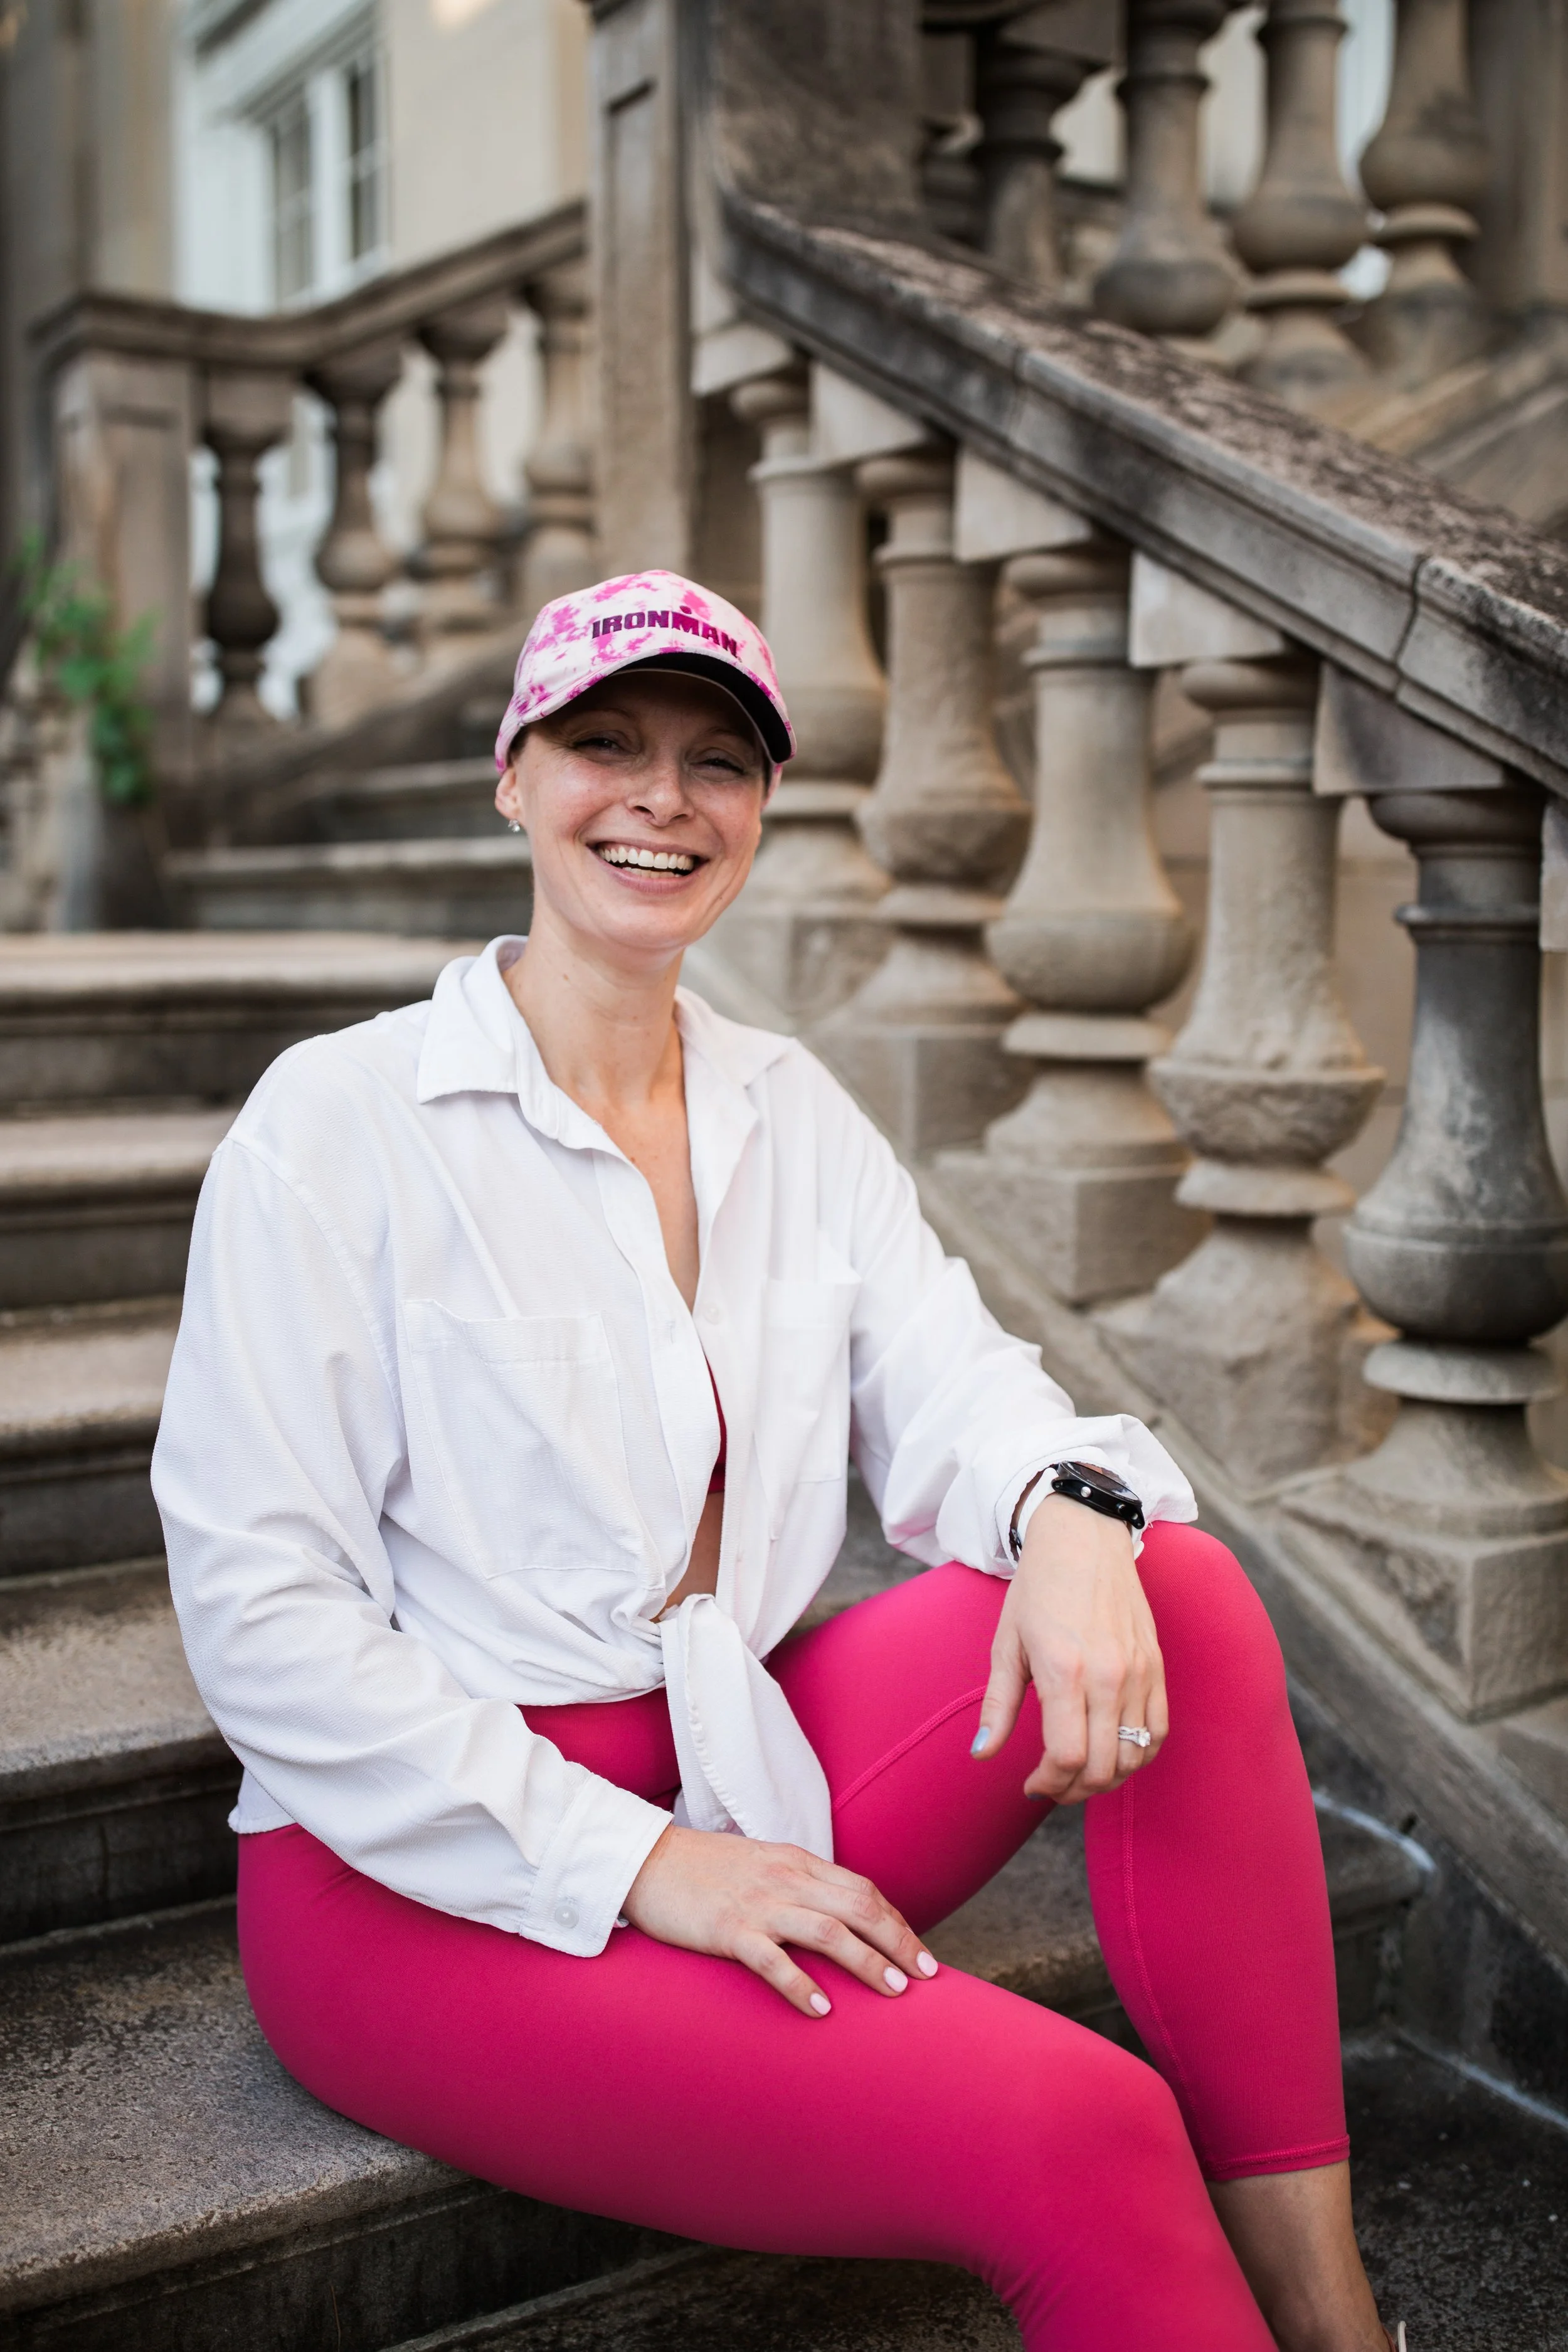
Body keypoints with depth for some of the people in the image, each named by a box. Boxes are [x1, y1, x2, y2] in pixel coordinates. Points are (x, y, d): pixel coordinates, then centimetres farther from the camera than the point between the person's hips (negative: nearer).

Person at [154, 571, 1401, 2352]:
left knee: (1181, 1593, -18)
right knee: (1080, 2135, -26)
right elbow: (258, 1606, -12)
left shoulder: (792, 1114, 11)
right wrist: (632, 1864, -18)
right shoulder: (336, 1122, -8)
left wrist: (1068, 1517, -23)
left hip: (745, 1774, 6)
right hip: (430, 1870, -5)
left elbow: (951, 1398, 2)